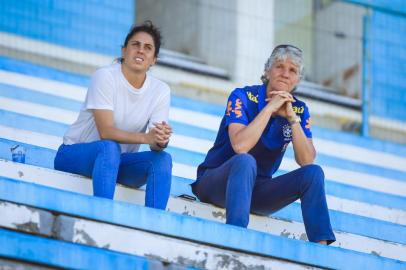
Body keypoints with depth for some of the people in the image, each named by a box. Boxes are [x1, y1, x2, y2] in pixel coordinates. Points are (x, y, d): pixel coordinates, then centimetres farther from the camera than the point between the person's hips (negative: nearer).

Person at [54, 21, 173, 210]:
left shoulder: (161, 91, -2)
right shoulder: (105, 77, -15)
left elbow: (155, 144, -11)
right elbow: (106, 132, -25)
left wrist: (160, 141, -36)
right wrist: (146, 137, -40)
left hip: (117, 162, 4)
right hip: (74, 155, -4)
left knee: (162, 158, -22)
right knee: (110, 147, -37)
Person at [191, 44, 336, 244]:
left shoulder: (299, 109, 3)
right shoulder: (243, 97, -11)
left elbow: (306, 161, -9)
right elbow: (240, 146, -28)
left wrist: (292, 118, -17)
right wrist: (270, 108, -22)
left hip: (256, 190, 5)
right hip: (216, 181, -5)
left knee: (313, 172, -16)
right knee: (245, 161, -37)